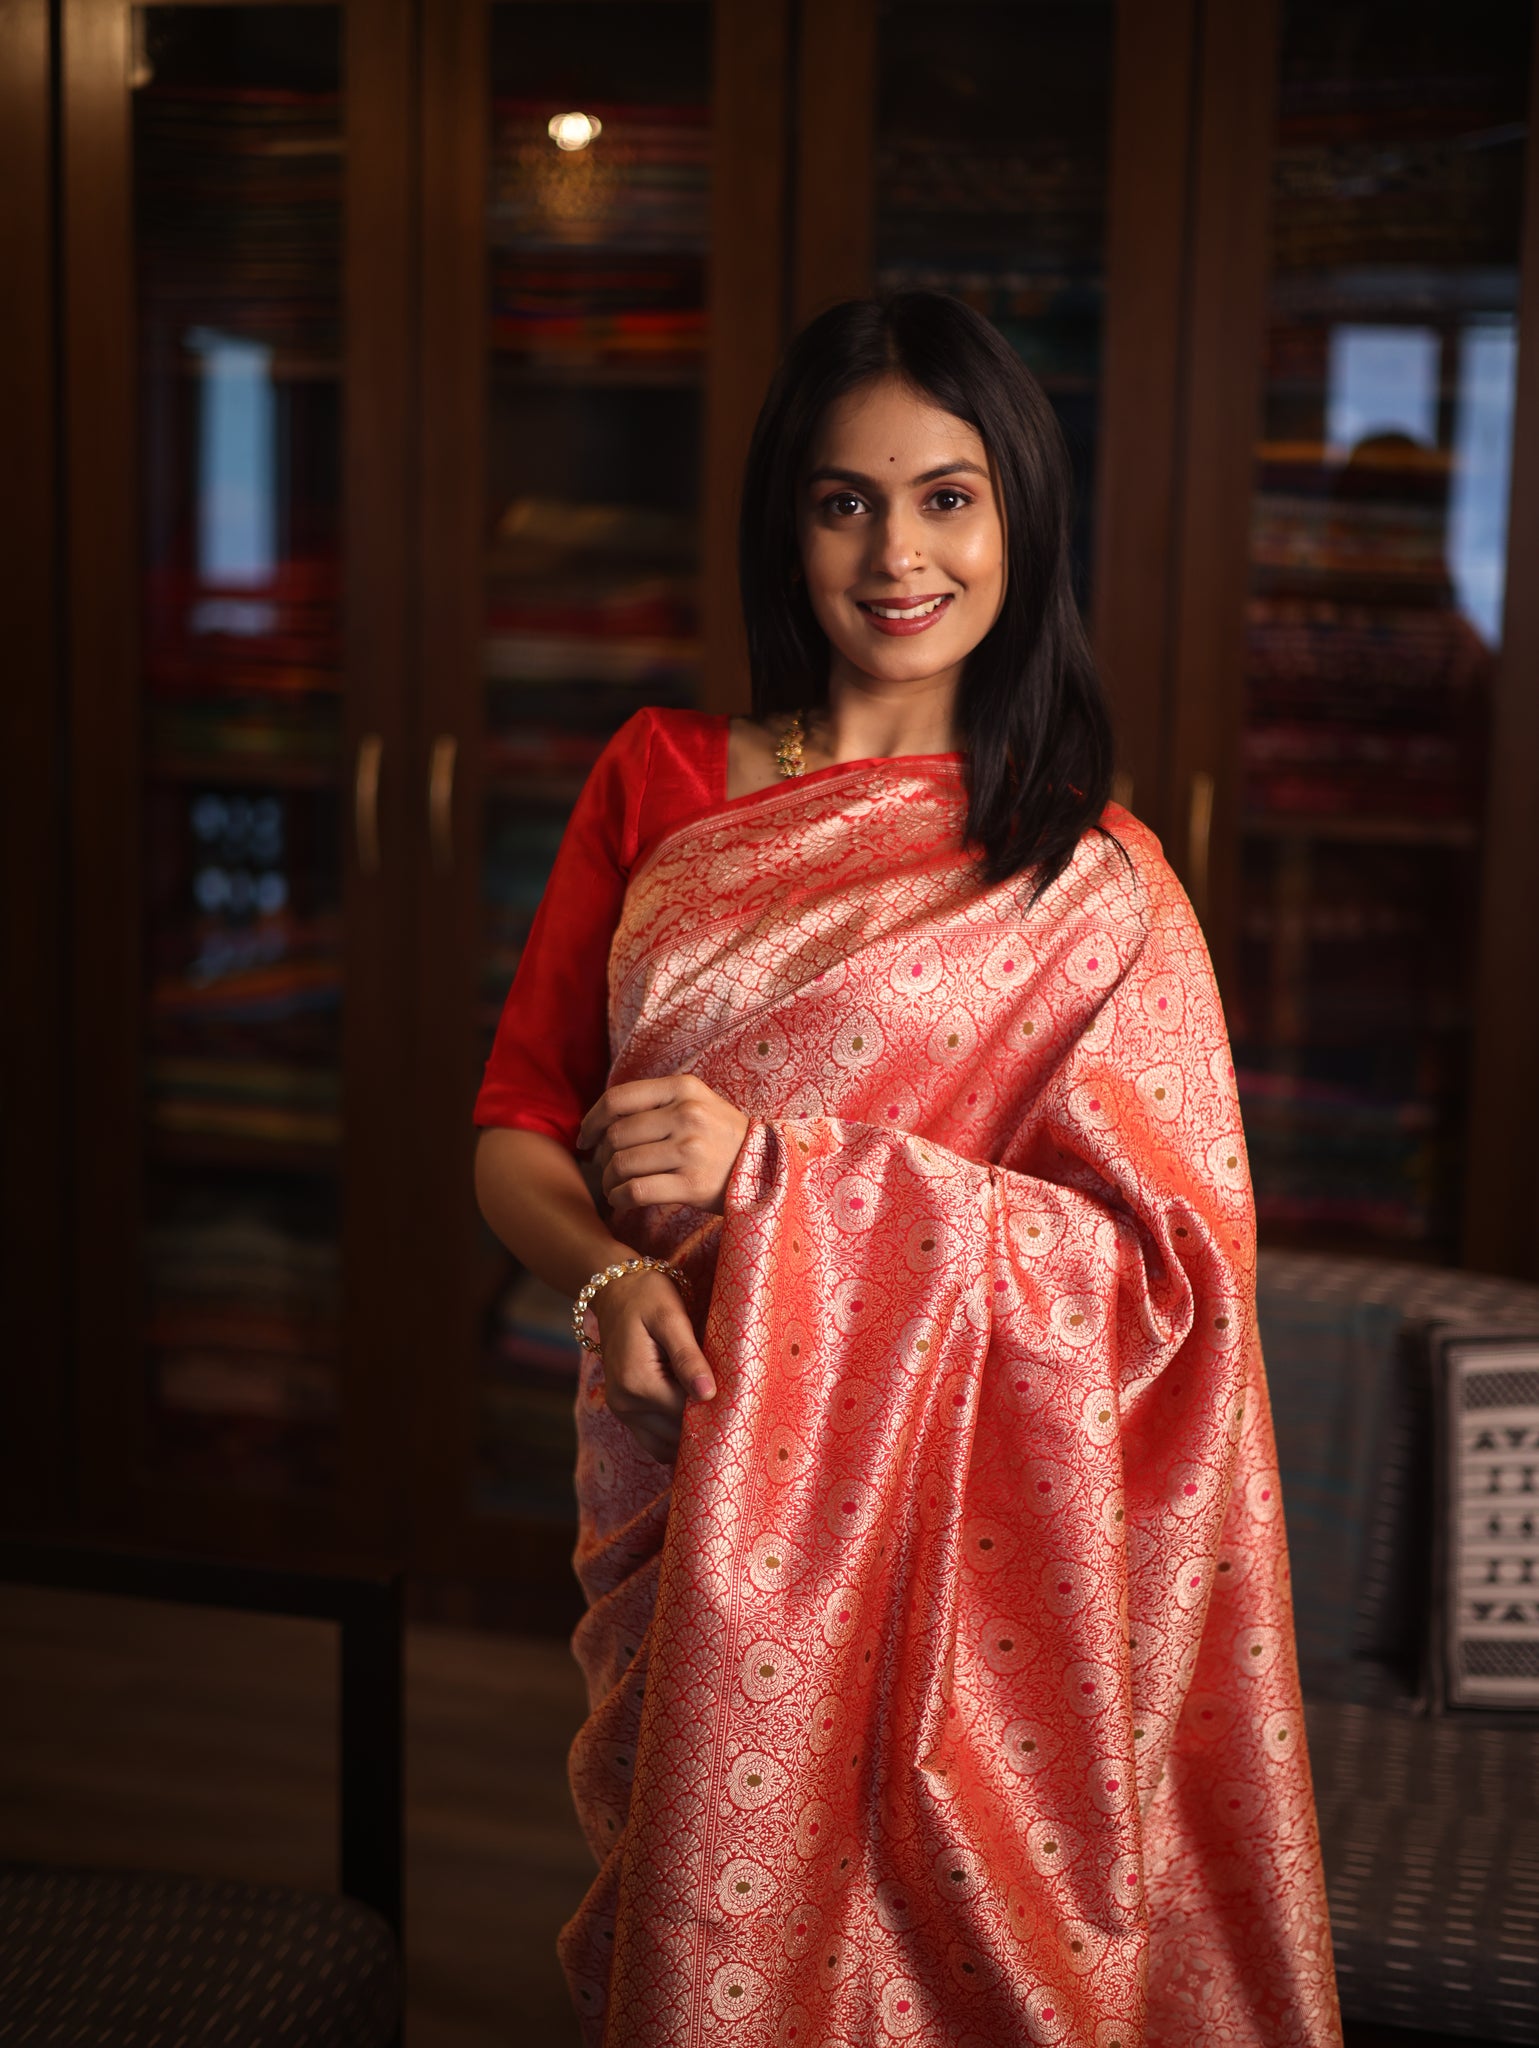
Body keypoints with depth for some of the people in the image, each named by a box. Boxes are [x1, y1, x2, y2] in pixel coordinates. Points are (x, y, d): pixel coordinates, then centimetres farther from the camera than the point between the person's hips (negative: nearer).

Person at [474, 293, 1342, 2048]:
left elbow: (1158, 1264, -13)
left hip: (954, 1542, -2)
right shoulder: (658, 783, 3)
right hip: (680, 1502, 3)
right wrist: (608, 1266, -18)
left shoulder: (1092, 880, -5)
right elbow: (515, 1128, 4)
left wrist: (773, 1170, -21)